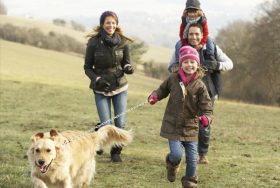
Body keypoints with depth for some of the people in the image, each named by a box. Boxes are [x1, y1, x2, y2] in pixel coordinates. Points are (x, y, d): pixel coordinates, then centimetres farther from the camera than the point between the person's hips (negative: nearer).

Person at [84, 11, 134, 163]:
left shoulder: (122, 42, -5)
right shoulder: (94, 43, -11)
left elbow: (126, 63, 6)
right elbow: (87, 67, -3)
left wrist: (128, 68, -18)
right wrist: (97, 80, -20)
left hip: (120, 87, 2)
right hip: (101, 90, -2)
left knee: (120, 124, -3)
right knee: (106, 125, -6)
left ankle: (116, 152, 18)